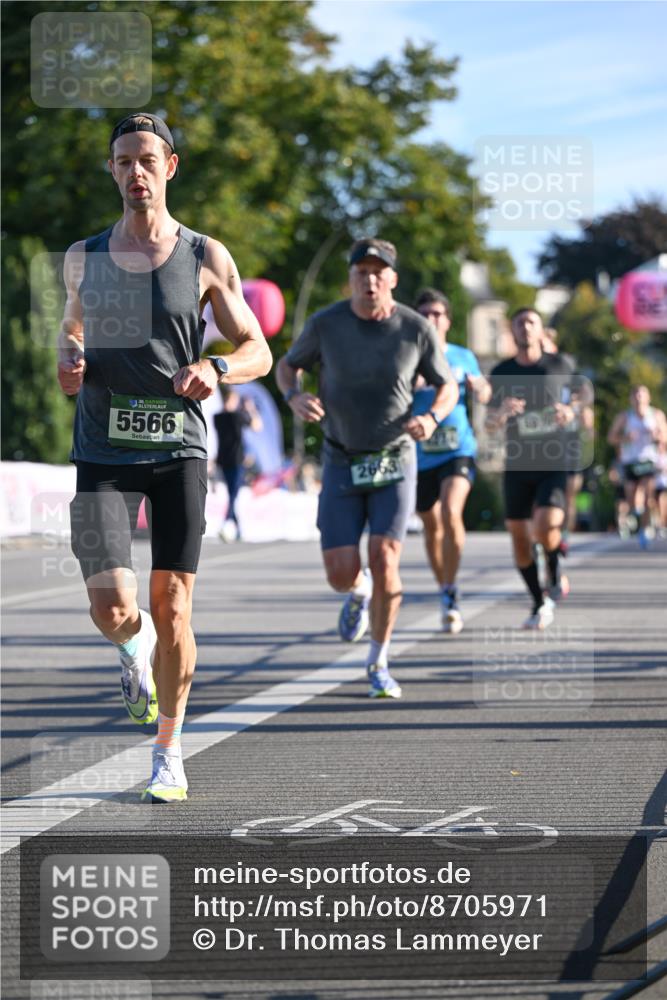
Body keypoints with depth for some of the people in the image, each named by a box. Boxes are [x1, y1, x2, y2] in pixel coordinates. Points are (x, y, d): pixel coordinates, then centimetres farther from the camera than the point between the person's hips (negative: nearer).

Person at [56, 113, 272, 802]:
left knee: (171, 607, 0)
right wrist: (67, 362, 2)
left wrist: (216, 369, -16)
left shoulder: (205, 258, 2)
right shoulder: (83, 258, 8)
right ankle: (137, 651, 25)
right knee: (113, 609, -14)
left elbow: (258, 351, 5)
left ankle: (169, 754, 17)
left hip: (178, 449, -1)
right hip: (103, 454, 1)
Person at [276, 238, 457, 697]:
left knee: (384, 561, -15)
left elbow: (448, 387, 3)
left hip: (395, 461, -1)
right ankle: (360, 591, 34)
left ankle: (379, 663, 7)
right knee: (341, 574, -7)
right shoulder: (326, 324, -11)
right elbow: (287, 366, 6)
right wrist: (295, 397, -17)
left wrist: (431, 418, -20)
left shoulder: (417, 328, -11)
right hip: (342, 464, 1)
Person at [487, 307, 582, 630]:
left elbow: (575, 398, 15)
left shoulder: (559, 366, -1)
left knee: (546, 526, -22)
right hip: (517, 467, 2)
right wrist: (502, 413, -17)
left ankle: (555, 576, 9)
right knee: (520, 537, 3)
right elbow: (490, 425, 6)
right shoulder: (502, 373, 1)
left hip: (554, 464, -2)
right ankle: (539, 604, 20)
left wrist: (570, 412, -8)